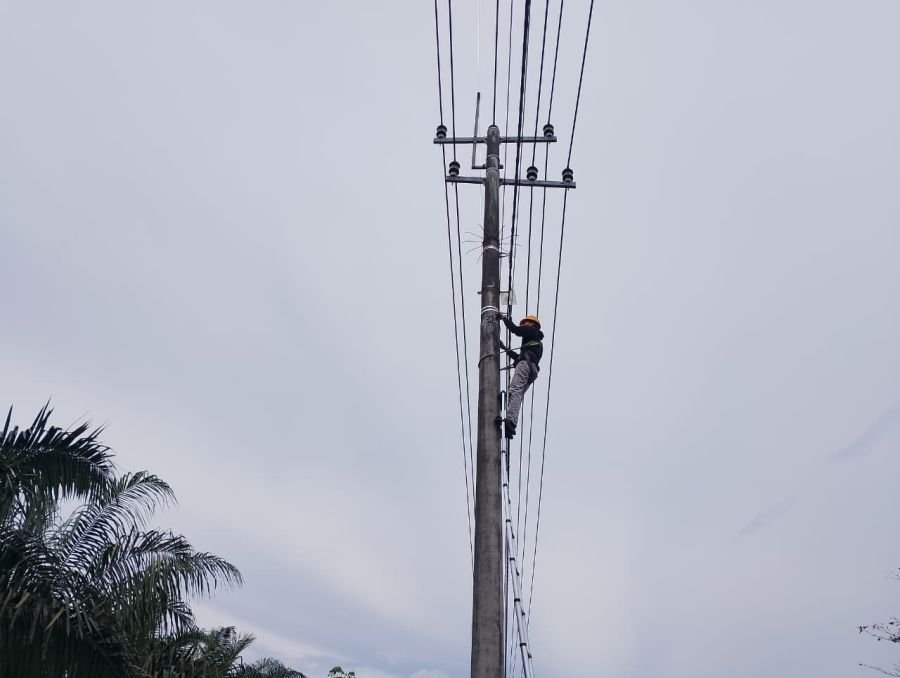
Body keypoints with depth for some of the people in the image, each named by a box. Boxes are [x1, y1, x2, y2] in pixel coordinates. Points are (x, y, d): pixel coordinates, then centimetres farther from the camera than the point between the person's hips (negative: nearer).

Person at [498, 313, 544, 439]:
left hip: (525, 364, -9)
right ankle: (510, 427, -23)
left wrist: (504, 318, 17)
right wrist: (506, 349, 46)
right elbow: (519, 357, 42)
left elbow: (514, 329, 3)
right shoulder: (537, 342, 41)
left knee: (515, 391, -25)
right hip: (533, 370, 9)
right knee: (518, 395, -6)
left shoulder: (532, 331, 16)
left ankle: (511, 420, -44)